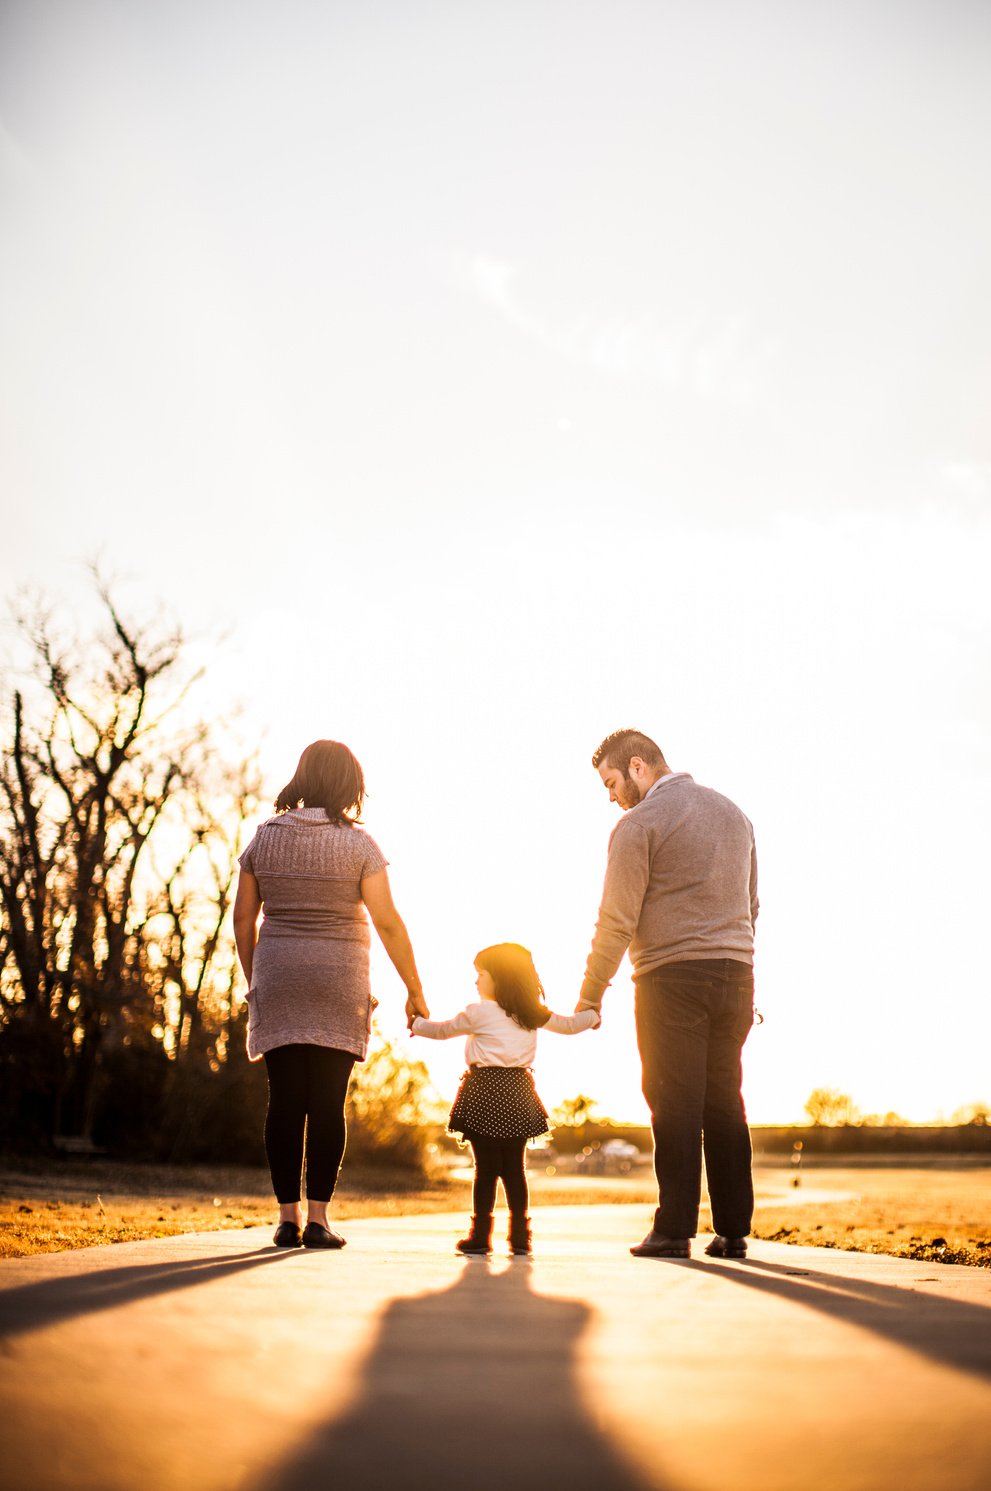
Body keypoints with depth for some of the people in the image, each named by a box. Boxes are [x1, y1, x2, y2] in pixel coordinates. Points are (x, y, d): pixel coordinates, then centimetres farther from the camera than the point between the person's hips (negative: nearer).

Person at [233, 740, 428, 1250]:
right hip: (338, 985, -3)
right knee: (328, 1102, 1)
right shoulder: (357, 844, -5)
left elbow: (243, 916, 7)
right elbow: (388, 923, -8)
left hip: (278, 980, 3)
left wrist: (253, 979, 18)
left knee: (286, 1102, 5)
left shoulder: (265, 838, 4)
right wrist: (414, 991, -1)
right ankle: (317, 1218, -1)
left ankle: (288, 1217, 5)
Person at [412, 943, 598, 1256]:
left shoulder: (478, 1012, -3)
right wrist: (592, 1015, 44)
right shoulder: (533, 1014, 10)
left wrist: (417, 1024, 29)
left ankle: (480, 1235, 0)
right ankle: (520, 1236, 8)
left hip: (484, 1092, -4)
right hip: (517, 1093, 4)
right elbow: (568, 1025, 23)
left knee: (486, 1167, -1)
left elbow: (442, 1030, 9)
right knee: (514, 1167, 8)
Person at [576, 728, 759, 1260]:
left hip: (672, 977, -6)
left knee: (676, 1105, -3)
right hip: (735, 975, 6)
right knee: (725, 1103, 8)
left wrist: (589, 997, -2)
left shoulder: (639, 823, -6)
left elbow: (617, 921, -9)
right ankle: (733, 1231, 9)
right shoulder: (732, 812, 18)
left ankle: (674, 1230, -2)